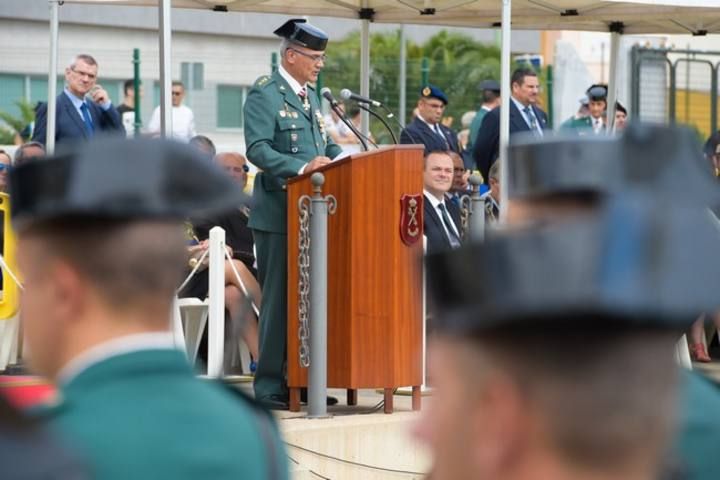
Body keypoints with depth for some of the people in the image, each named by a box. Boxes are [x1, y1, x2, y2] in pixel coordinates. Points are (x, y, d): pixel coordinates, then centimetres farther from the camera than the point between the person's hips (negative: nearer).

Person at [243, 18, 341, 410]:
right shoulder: (264, 94, -10)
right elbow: (257, 149, -20)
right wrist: (302, 167, -31)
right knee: (279, 299, -5)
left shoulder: (310, 95, 17)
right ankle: (270, 385, 0)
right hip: (279, 213, -8)